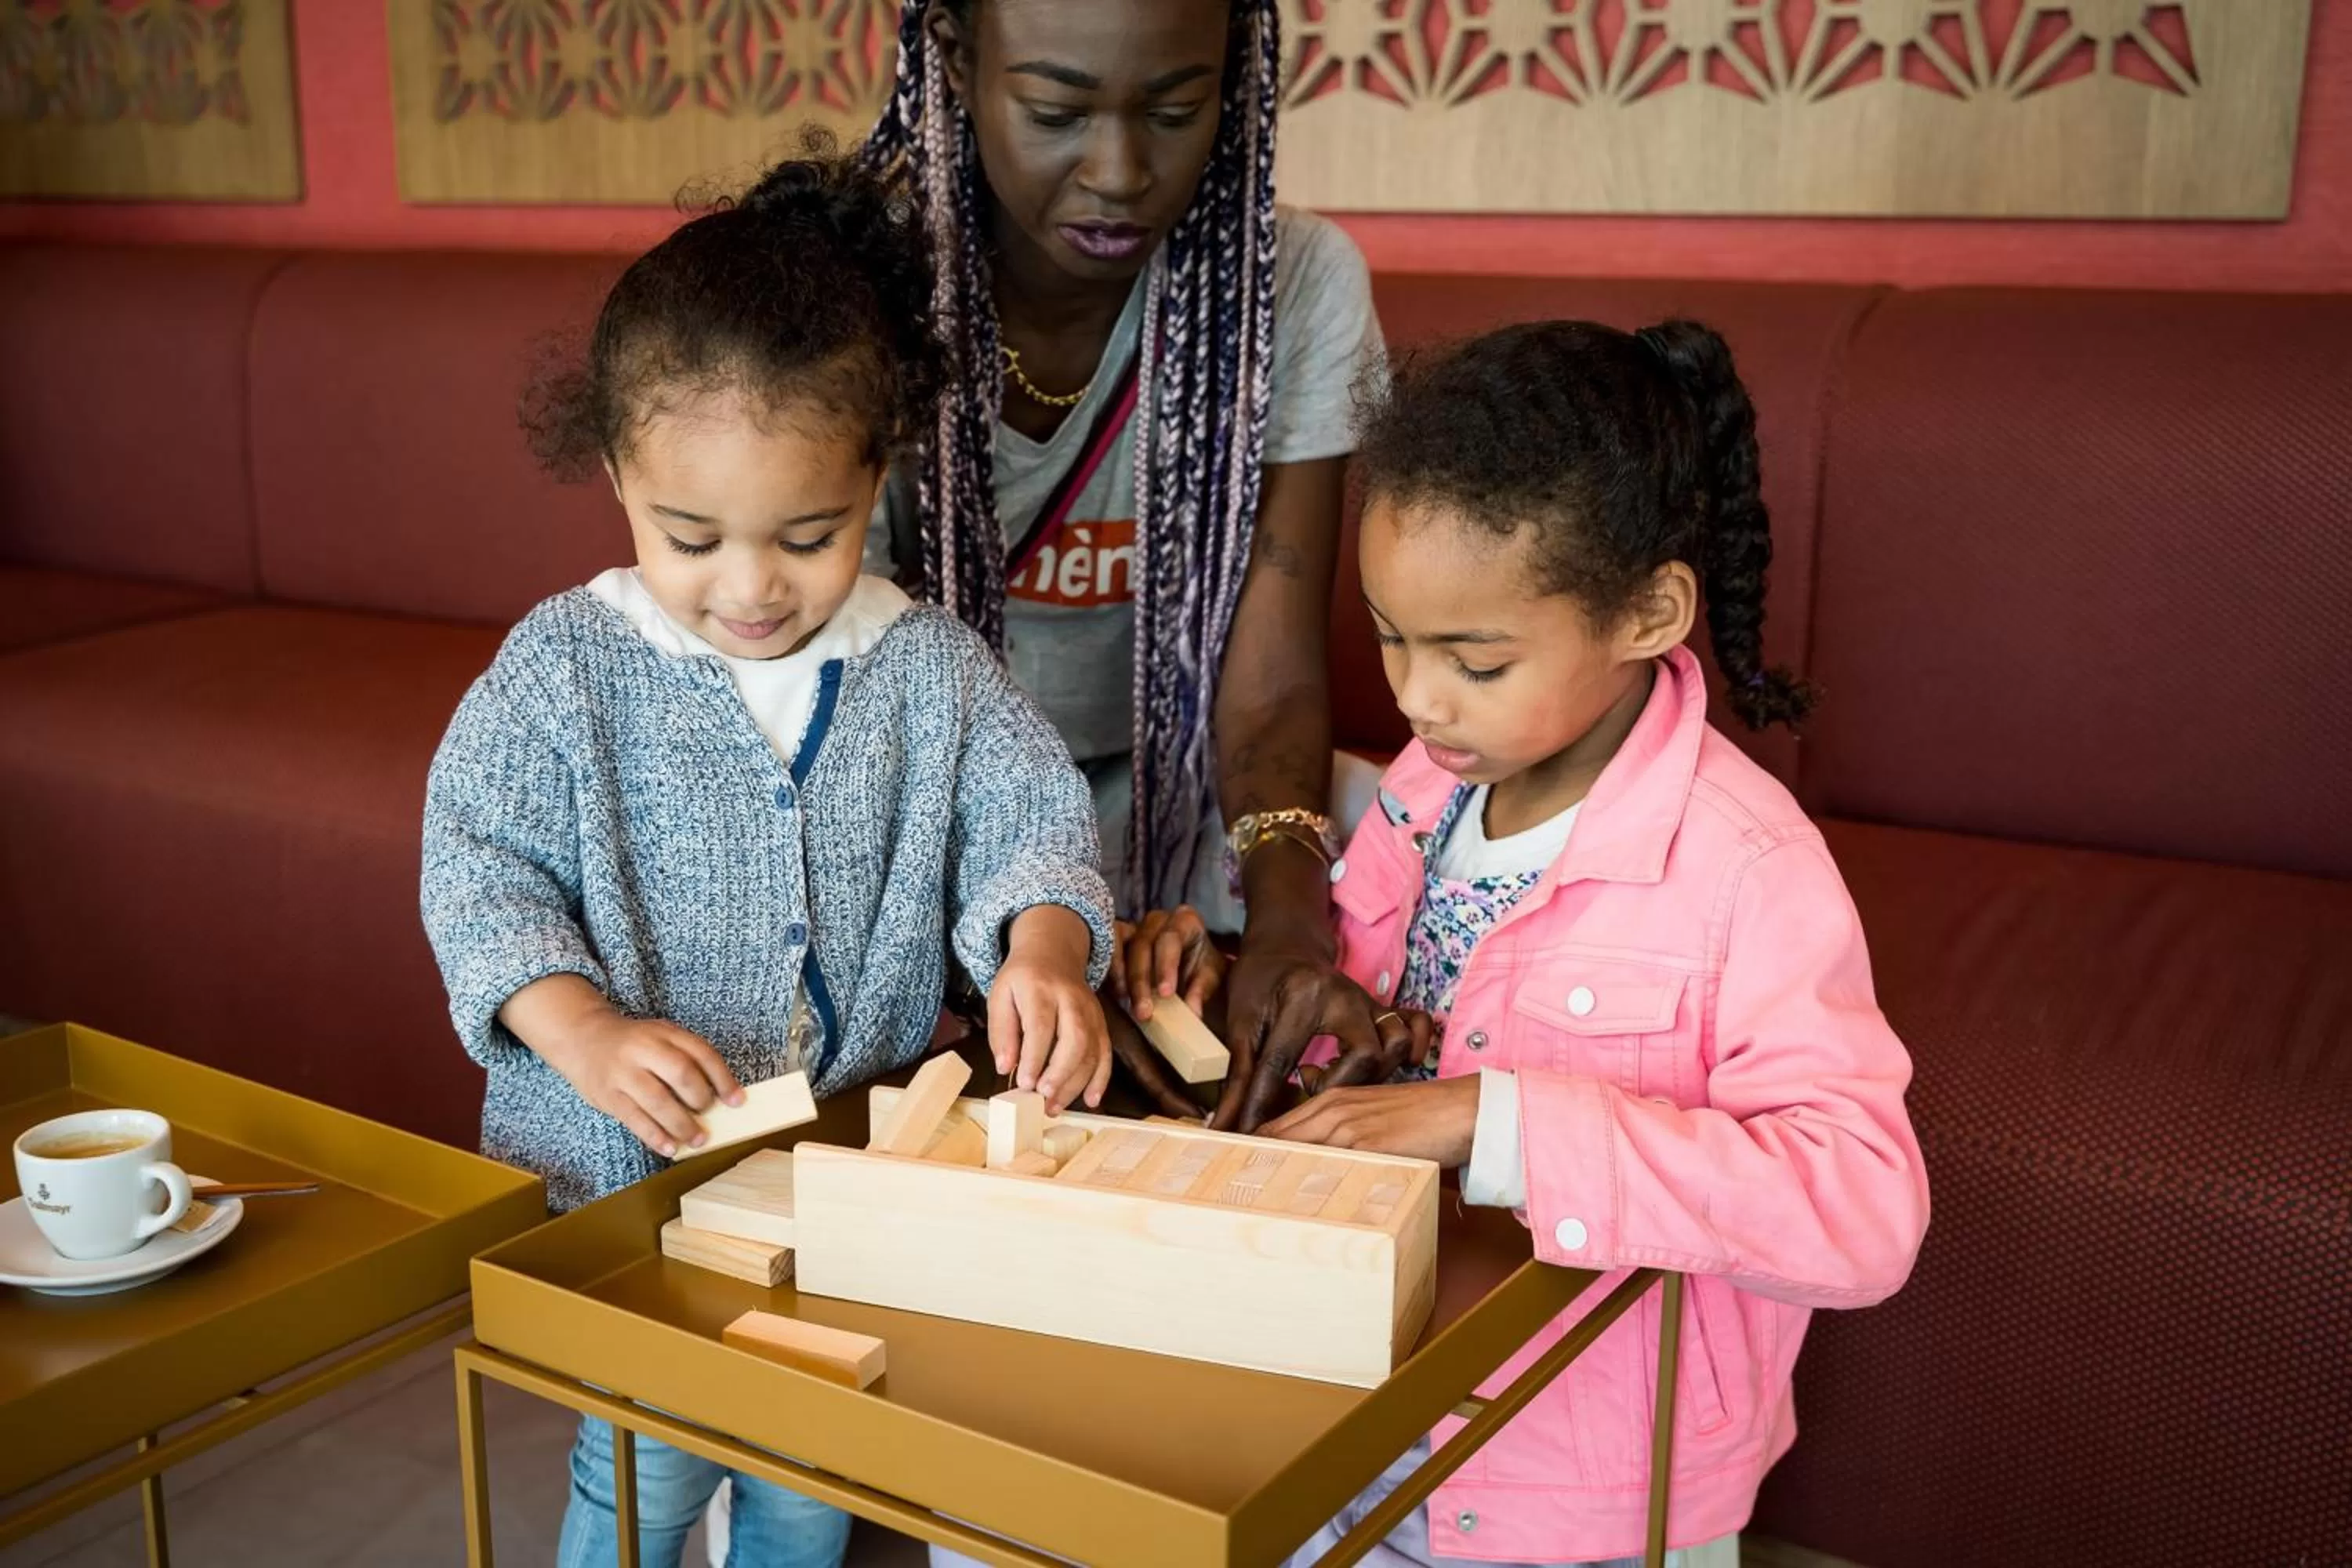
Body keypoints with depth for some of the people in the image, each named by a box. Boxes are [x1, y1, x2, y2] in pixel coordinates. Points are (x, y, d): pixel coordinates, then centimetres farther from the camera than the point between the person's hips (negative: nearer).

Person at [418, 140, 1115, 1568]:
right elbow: (480, 868, -11)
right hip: (625, 1161, -2)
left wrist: (1043, 951, -30)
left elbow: (1032, 825, -7)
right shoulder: (565, 668, -10)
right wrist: (583, 1032, -28)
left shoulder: (931, 669, -6)